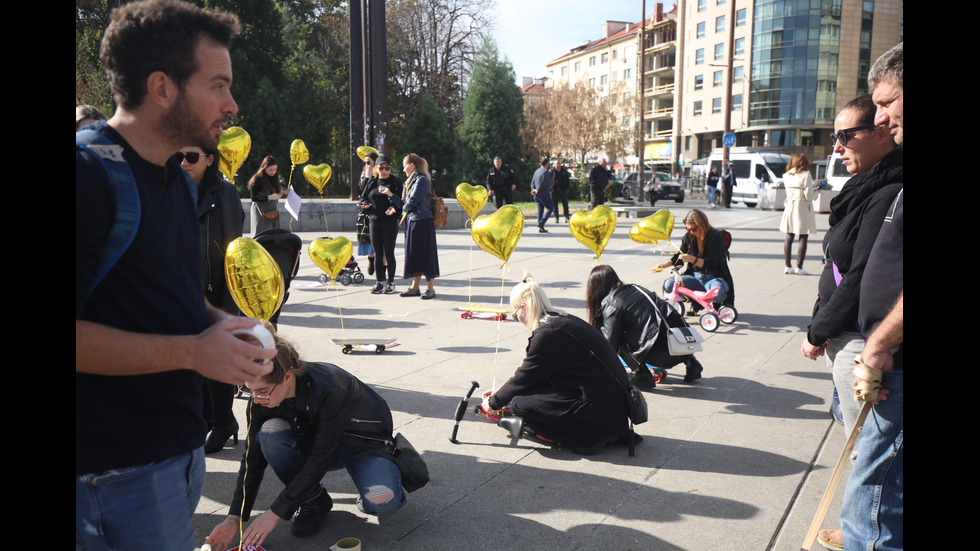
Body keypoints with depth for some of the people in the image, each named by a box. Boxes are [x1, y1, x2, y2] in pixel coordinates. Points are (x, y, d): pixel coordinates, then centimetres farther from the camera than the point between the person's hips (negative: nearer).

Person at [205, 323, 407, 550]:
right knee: (269, 431, -25)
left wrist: (274, 513, -26)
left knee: (381, 503, -35)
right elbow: (253, 459, -8)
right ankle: (314, 502, -5)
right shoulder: (261, 401, -18)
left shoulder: (328, 389, -36)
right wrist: (235, 518, -15)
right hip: (314, 440, 6)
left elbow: (319, 461, -30)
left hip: (367, 441, -6)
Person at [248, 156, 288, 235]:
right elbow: (253, 198, -13)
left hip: (273, 213, 7)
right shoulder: (257, 179, -8)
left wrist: (284, 193, 0)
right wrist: (269, 197, -22)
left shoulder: (274, 179, 12)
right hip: (262, 213, -7)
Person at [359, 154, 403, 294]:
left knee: (389, 252, -2)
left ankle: (390, 282, 9)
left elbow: (400, 201, -7)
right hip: (375, 221, 4)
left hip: (390, 222, -4)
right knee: (377, 252, 7)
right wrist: (366, 205, -5)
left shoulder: (396, 182, 0)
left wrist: (393, 208, -26)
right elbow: (363, 197, 17)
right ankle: (380, 281, 16)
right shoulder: (371, 182, 12)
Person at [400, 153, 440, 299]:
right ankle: (415, 287, 20)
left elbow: (413, 200, -17)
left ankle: (430, 288, 3)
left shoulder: (422, 180, -11)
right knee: (413, 254, 12)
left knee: (426, 254, -3)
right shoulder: (411, 181, 16)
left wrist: (404, 208, -1)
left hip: (422, 222, -9)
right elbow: (404, 202, 15)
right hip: (412, 221, 9)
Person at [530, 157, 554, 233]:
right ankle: (541, 222, -18)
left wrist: (533, 189, 0)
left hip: (537, 194, 8)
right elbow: (543, 182, -19)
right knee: (550, 208, -2)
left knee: (540, 210, 10)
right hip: (544, 193, -8)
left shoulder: (536, 171, 16)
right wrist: (537, 190, -16)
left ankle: (541, 228, 9)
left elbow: (533, 182, 13)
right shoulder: (545, 171, -10)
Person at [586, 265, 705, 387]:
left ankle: (642, 376, 0)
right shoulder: (635, 288, 21)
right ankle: (691, 362, 26)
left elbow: (611, 344, -4)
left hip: (662, 354, -8)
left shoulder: (610, 305, -2)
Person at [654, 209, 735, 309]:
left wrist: (692, 259, -37)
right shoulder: (688, 237, 3)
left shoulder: (716, 237, -13)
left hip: (715, 278, -5)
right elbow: (679, 258, 15)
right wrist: (663, 265, -2)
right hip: (695, 277, 5)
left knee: (717, 292, -40)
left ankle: (718, 303, 0)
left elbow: (710, 263, -21)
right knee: (669, 285, -20)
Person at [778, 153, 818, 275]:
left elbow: (789, 192, 9)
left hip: (789, 207, 5)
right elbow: (809, 195, -15)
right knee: (803, 239, 2)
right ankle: (799, 267, 2)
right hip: (802, 209, -5)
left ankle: (788, 266, 13)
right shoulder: (806, 175, -12)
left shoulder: (787, 175, 5)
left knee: (789, 238, 11)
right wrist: (816, 192, 6)